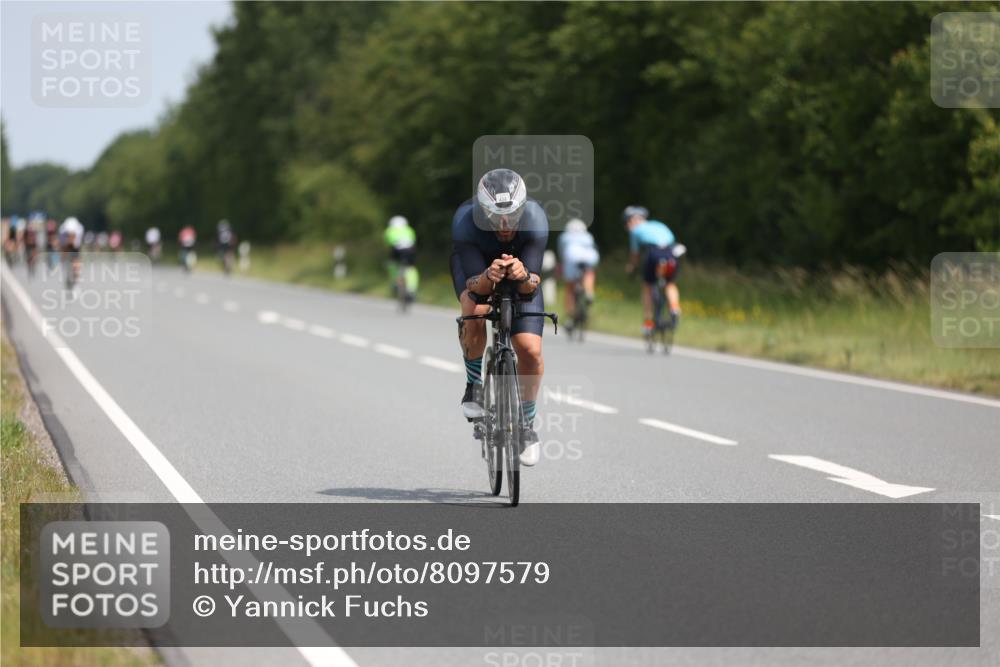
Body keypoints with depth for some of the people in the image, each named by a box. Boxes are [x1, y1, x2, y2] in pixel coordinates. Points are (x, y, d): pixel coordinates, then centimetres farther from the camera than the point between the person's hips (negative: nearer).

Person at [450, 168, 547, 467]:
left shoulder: (535, 221, -36)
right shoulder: (465, 223, -38)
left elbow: (532, 286, -34)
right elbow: (475, 287, -36)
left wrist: (524, 276, -57)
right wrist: (488, 277, -59)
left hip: (521, 268, 1)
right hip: (475, 263, -1)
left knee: (531, 350, -14)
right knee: (475, 312, -34)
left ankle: (527, 423, 11)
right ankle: (474, 384, -8)